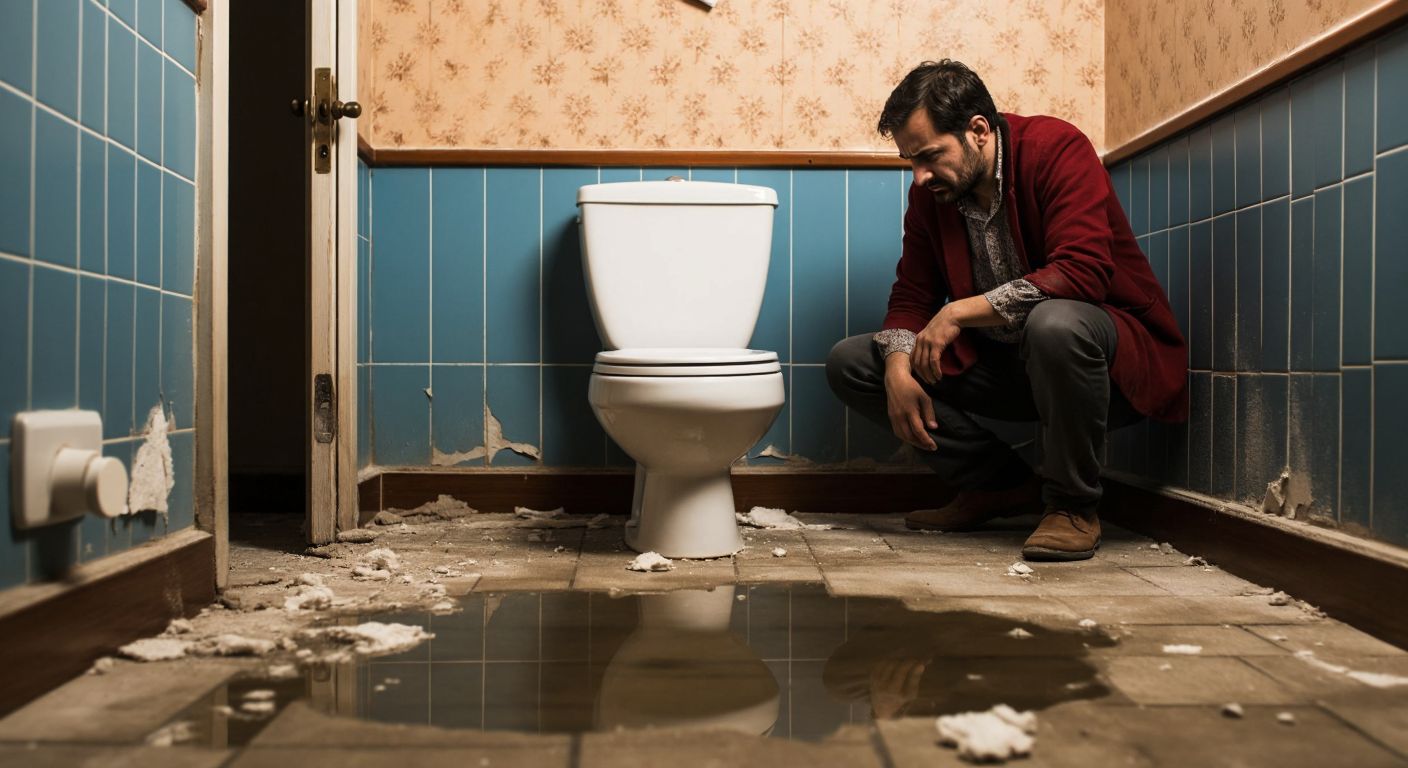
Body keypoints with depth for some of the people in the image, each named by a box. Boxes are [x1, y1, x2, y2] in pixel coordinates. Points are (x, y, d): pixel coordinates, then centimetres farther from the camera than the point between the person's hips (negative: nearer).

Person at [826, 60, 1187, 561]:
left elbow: (1083, 273, -31)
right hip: (1000, 361, 7)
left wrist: (962, 311, -32)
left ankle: (1073, 505, -18)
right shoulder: (930, 192, 1)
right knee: (849, 363, -4)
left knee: (1054, 323, -43)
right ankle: (1003, 485, -2)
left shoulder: (1057, 148, -18)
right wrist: (898, 370, -16)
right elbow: (911, 294, 4)